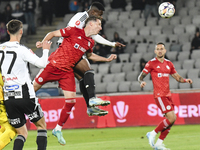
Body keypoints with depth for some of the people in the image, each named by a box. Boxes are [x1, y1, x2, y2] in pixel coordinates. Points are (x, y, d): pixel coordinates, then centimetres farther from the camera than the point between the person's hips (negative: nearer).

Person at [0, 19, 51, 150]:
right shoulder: (22, 50, -11)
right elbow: (42, 64, -11)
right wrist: (46, 50, 6)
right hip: (25, 95, -5)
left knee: (22, 133, 11)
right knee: (41, 125, 13)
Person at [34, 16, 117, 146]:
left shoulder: (90, 42, 8)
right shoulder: (74, 31, -11)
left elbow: (90, 55, 29)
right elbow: (53, 33, -6)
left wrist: (107, 59, 24)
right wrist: (43, 43, -21)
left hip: (67, 72, 5)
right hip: (53, 66, -5)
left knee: (71, 101, -4)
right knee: (33, 88, 0)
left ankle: (58, 129, 11)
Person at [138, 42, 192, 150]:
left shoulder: (169, 64, 14)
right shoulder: (151, 63, -3)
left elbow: (177, 77, 21)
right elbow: (141, 76, -1)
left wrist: (185, 80, 0)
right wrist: (141, 82, -23)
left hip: (168, 95, 7)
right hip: (159, 95, -7)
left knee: (171, 120, 2)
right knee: (172, 118, -17)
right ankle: (152, 134, -2)